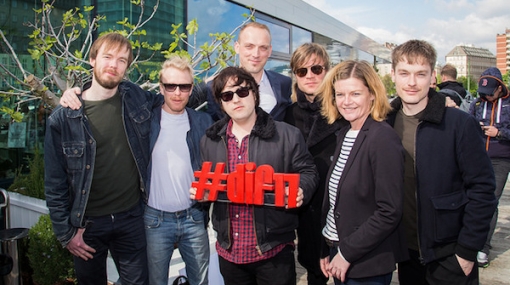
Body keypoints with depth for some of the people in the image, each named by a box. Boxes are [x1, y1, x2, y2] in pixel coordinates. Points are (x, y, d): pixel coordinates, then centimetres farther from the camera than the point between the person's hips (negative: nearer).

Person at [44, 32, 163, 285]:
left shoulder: (136, 99, -4)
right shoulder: (63, 117, -10)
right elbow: (55, 183, -4)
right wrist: (66, 231, -4)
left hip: (131, 217, 1)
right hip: (87, 223, -1)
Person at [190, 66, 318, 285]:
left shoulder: (287, 135, -6)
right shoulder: (209, 140, 6)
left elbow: (307, 171, 2)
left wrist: (301, 191, -18)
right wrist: (200, 190, -2)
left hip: (273, 248, -3)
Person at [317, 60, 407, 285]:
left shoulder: (383, 139, -18)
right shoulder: (344, 134, 4)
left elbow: (390, 212, -20)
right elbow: (334, 200, 7)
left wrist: (347, 253, -16)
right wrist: (327, 249, 6)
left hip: (368, 265, -7)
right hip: (338, 253, 7)